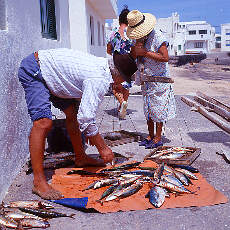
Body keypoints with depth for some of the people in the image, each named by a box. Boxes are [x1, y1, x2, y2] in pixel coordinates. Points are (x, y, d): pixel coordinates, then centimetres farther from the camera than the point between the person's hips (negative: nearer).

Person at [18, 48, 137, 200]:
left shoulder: (103, 64, 2)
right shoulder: (100, 80, -27)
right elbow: (86, 119, -30)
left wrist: (91, 133, 16)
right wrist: (102, 148, -18)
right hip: (33, 70, -10)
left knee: (73, 114, 12)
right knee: (43, 123, -23)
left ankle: (81, 158, 28)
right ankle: (39, 181, -18)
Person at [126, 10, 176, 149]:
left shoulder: (157, 37, -16)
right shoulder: (140, 37, 7)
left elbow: (165, 57, -23)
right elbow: (134, 55, 12)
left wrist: (145, 52, -22)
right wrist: (135, 50, -11)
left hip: (159, 78, -7)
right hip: (147, 79, 7)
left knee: (158, 109, -3)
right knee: (148, 108, 10)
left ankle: (158, 138, 7)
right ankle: (151, 136, 20)